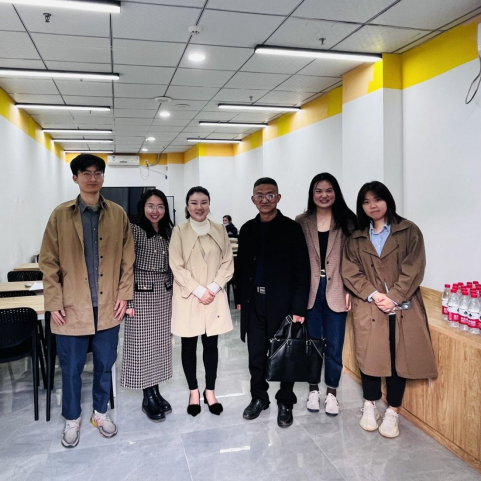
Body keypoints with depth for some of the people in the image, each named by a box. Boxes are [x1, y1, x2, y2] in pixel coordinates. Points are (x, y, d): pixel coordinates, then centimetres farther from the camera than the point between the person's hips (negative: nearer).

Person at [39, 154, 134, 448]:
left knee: (105, 364, 15)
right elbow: (49, 262, -3)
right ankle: (72, 419, 35)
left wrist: (124, 295, -2)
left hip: (108, 307, 2)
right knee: (71, 368, 12)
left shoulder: (118, 214, 2)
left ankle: (101, 412, 37)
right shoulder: (61, 215, -3)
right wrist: (54, 303, -7)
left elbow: (127, 258, 4)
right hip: (72, 307, -1)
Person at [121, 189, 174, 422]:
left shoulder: (168, 232, 7)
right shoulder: (135, 230, -10)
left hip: (165, 294, 6)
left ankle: (156, 392, 25)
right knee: (143, 344, 3)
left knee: (160, 344, 12)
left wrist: (175, 293, 11)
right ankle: (148, 398, 16)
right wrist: (126, 300, -14)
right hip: (142, 294, -5)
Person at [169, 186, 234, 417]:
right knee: (189, 346, 9)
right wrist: (199, 291, -14)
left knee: (211, 345, 10)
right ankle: (194, 391, 26)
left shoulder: (219, 230, 3)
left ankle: (210, 391, 25)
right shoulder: (179, 231, -4)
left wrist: (213, 288, -10)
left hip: (215, 298, 2)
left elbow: (227, 263, 3)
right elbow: (177, 267, -8)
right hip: (188, 298, -2)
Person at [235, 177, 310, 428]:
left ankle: (285, 403, 25)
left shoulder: (292, 228, -5)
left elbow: (302, 271, -8)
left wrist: (298, 307, -13)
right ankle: (258, 397, 30)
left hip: (283, 302, -3)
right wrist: (240, 298, 8)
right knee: (256, 355, 12)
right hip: (254, 302, 4)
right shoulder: (247, 229, 9)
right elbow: (241, 266, 13)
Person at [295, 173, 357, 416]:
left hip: (336, 291, 0)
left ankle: (331, 392, 27)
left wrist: (350, 290, -7)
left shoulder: (347, 222, 2)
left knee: (334, 345, 8)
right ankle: (313, 389, 30)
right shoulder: (301, 222, 3)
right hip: (309, 291, 1)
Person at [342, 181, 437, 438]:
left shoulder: (409, 231, 2)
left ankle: (392, 412, 19)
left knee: (399, 357, 4)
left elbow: (414, 269, -5)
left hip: (402, 307, -1)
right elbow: (349, 272, 1)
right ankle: (370, 406, 25)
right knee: (369, 356, 5)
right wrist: (373, 295, -13)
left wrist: (393, 298, -14)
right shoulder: (355, 238, 9)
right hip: (368, 307, 1)